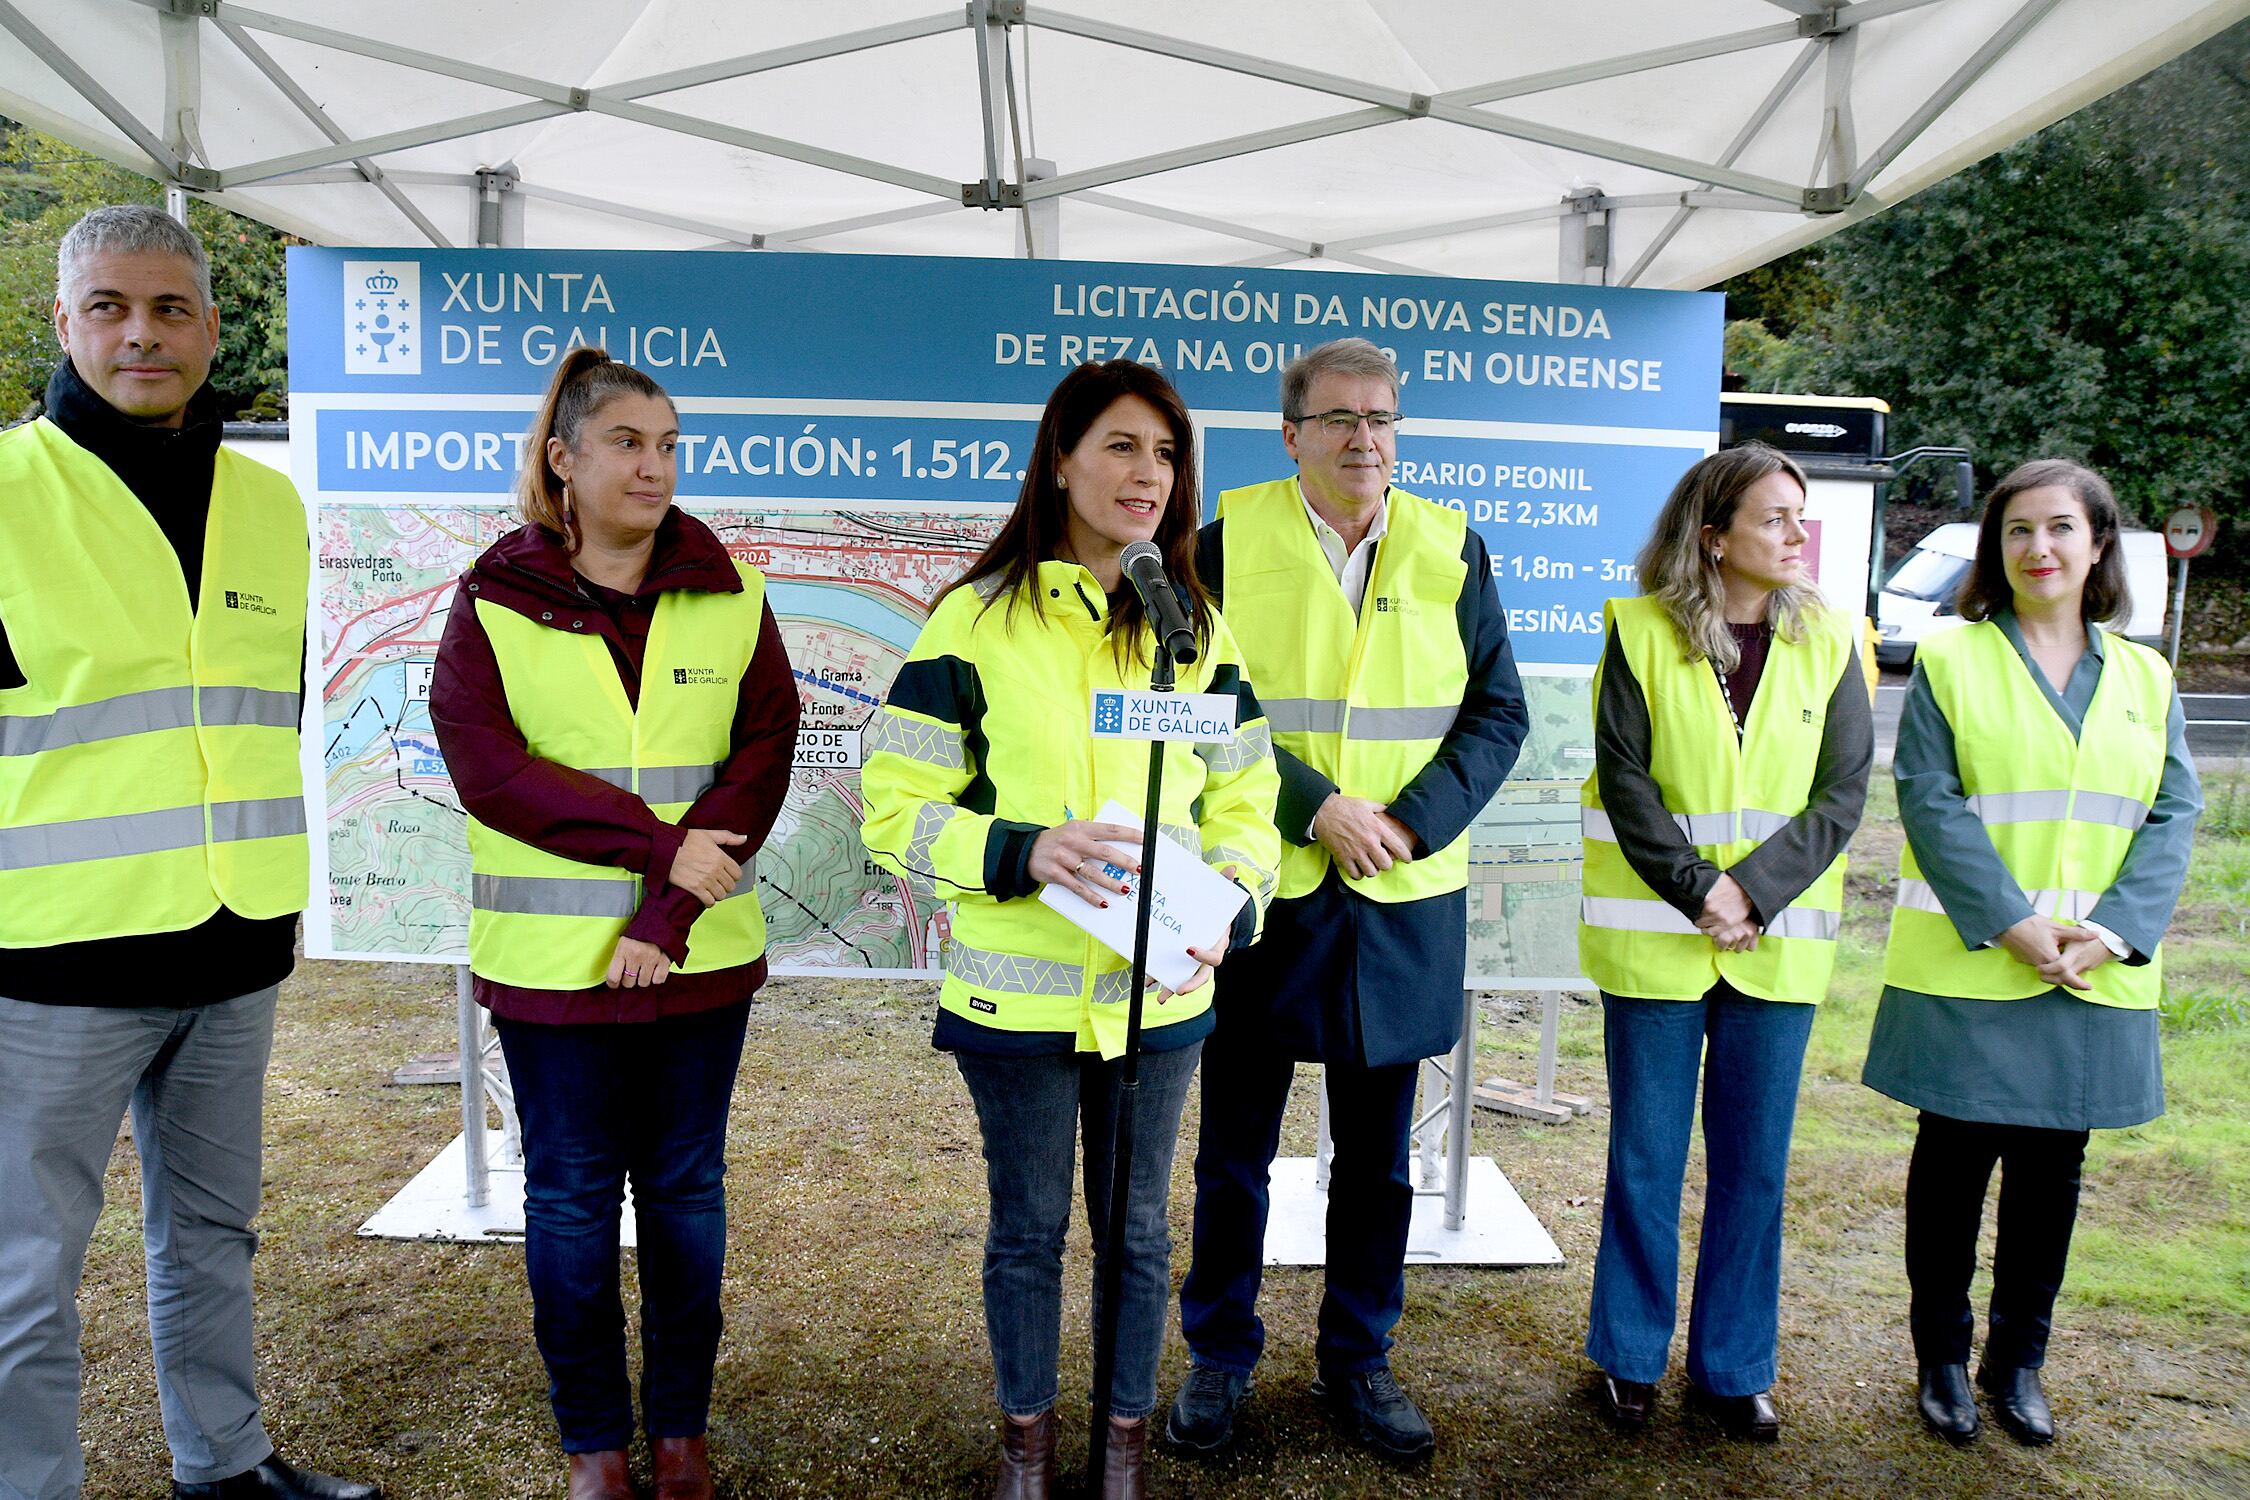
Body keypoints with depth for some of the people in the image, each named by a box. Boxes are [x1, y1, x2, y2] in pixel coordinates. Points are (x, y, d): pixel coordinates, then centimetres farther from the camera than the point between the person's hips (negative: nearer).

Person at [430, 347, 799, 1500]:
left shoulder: (730, 597, 2)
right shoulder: (494, 603, -1)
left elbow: (761, 761, -6)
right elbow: (487, 766, -12)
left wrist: (669, 915, -16)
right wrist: (659, 843, -19)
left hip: (701, 958, 1)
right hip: (551, 961, -1)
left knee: (685, 1189, 12)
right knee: (570, 1195, 10)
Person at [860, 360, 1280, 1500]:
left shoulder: (1196, 629, 3)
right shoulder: (977, 622, -7)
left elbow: (1244, 800, 7)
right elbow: (895, 806, -8)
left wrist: (1230, 905, -12)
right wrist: (1025, 852, -23)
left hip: (1158, 993, 3)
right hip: (1016, 994, -2)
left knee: (1136, 1228, 17)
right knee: (1028, 1226, 15)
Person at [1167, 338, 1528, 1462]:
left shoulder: (1450, 548, 4)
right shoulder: (1230, 542, -3)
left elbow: (1497, 711, 3)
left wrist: (1411, 823, -11)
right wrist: (1316, 809, -17)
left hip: (1401, 905, 2)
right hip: (1258, 891, -2)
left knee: (1376, 1156, 14)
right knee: (1234, 1149, 12)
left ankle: (1357, 1360, 33)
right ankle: (1219, 1357, 30)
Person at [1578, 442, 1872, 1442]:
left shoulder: (1827, 639, 4)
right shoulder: (1643, 631, -3)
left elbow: (1843, 794, -1)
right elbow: (1624, 777, -7)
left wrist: (1755, 890, -12)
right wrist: (1694, 890, -15)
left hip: (1778, 945, 2)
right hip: (1655, 937, -2)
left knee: (1754, 1162, 10)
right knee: (1645, 1157, 7)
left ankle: (1733, 1368, 26)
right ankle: (1629, 1358, 24)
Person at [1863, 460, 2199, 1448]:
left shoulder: (2144, 678, 9)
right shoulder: (1950, 660, -1)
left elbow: (2174, 816, 3)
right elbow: (1930, 802, -8)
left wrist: (2112, 933, -12)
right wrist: (2011, 924, -18)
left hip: (2097, 981, 3)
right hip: (1965, 969, -3)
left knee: (2051, 1168, 11)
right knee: (1954, 1162, 7)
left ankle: (2018, 1362, 28)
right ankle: (1941, 1359, 22)